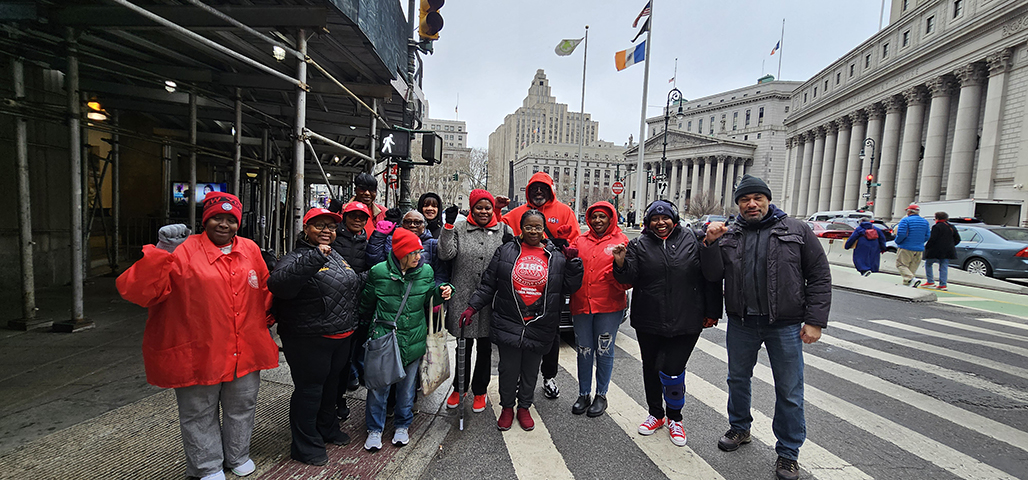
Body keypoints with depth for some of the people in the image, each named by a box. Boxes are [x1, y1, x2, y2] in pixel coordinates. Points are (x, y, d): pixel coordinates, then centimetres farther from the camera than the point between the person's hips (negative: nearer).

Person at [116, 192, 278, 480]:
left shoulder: (250, 250, 2)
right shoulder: (184, 251, -12)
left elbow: (264, 290, 15)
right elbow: (135, 291, -20)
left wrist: (265, 321, 16)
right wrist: (161, 251, -30)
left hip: (245, 351, 4)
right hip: (198, 354, -4)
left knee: (242, 408, 21)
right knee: (200, 414, 15)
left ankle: (237, 457, 44)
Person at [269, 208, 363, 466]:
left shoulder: (336, 257, 12)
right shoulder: (296, 258, -14)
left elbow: (355, 285, 28)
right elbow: (279, 284, -35)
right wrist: (315, 257, -39)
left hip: (341, 338, 8)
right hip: (309, 341, -8)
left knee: (331, 385, 24)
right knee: (309, 390, 6)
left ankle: (328, 430, 45)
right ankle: (305, 446, 26)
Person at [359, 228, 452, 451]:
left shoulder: (426, 271, -3)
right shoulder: (378, 272, -9)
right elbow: (367, 303, 6)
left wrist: (440, 293, -9)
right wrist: (368, 327, 13)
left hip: (414, 340, 2)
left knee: (407, 386, 16)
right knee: (379, 385, 8)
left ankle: (402, 426, 37)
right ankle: (374, 429, 30)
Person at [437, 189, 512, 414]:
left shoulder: (503, 230, 4)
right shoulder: (459, 228, 1)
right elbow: (446, 254, -11)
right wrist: (448, 225, -17)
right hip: (463, 297, 0)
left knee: (484, 348, 14)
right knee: (464, 346, 14)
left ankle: (479, 391, 33)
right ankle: (459, 388, 35)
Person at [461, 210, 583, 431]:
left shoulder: (556, 257, 4)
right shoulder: (506, 251, 1)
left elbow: (571, 286, 3)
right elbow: (488, 284, 4)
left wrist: (572, 261, -8)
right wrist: (472, 307, -3)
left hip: (540, 326, 1)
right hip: (508, 323, -1)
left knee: (531, 370, 15)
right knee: (508, 369, 8)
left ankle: (524, 408, 35)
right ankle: (507, 407, 31)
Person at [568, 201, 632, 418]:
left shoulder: (621, 241, 1)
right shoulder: (580, 241, 10)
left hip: (609, 306, -3)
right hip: (581, 304, 3)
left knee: (604, 351, 7)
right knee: (584, 351, 12)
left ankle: (601, 395, 25)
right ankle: (584, 394, 27)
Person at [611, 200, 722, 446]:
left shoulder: (692, 240, 2)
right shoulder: (638, 245, 3)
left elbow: (710, 276, 4)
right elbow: (629, 278, -4)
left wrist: (712, 312, 3)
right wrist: (621, 263, -24)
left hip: (686, 322, -2)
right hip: (649, 322, 2)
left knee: (672, 371, -5)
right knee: (651, 369, 14)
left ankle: (675, 418, 23)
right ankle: (656, 414, 37)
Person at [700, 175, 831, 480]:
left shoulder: (796, 231, -1)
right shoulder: (729, 236, 4)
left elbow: (820, 276, -3)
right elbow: (713, 275, -2)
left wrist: (815, 321, -9)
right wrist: (710, 243, -16)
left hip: (785, 324, -2)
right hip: (741, 323, 3)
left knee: (789, 391, 7)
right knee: (738, 378, 17)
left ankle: (788, 452, 25)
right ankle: (740, 428, 40)